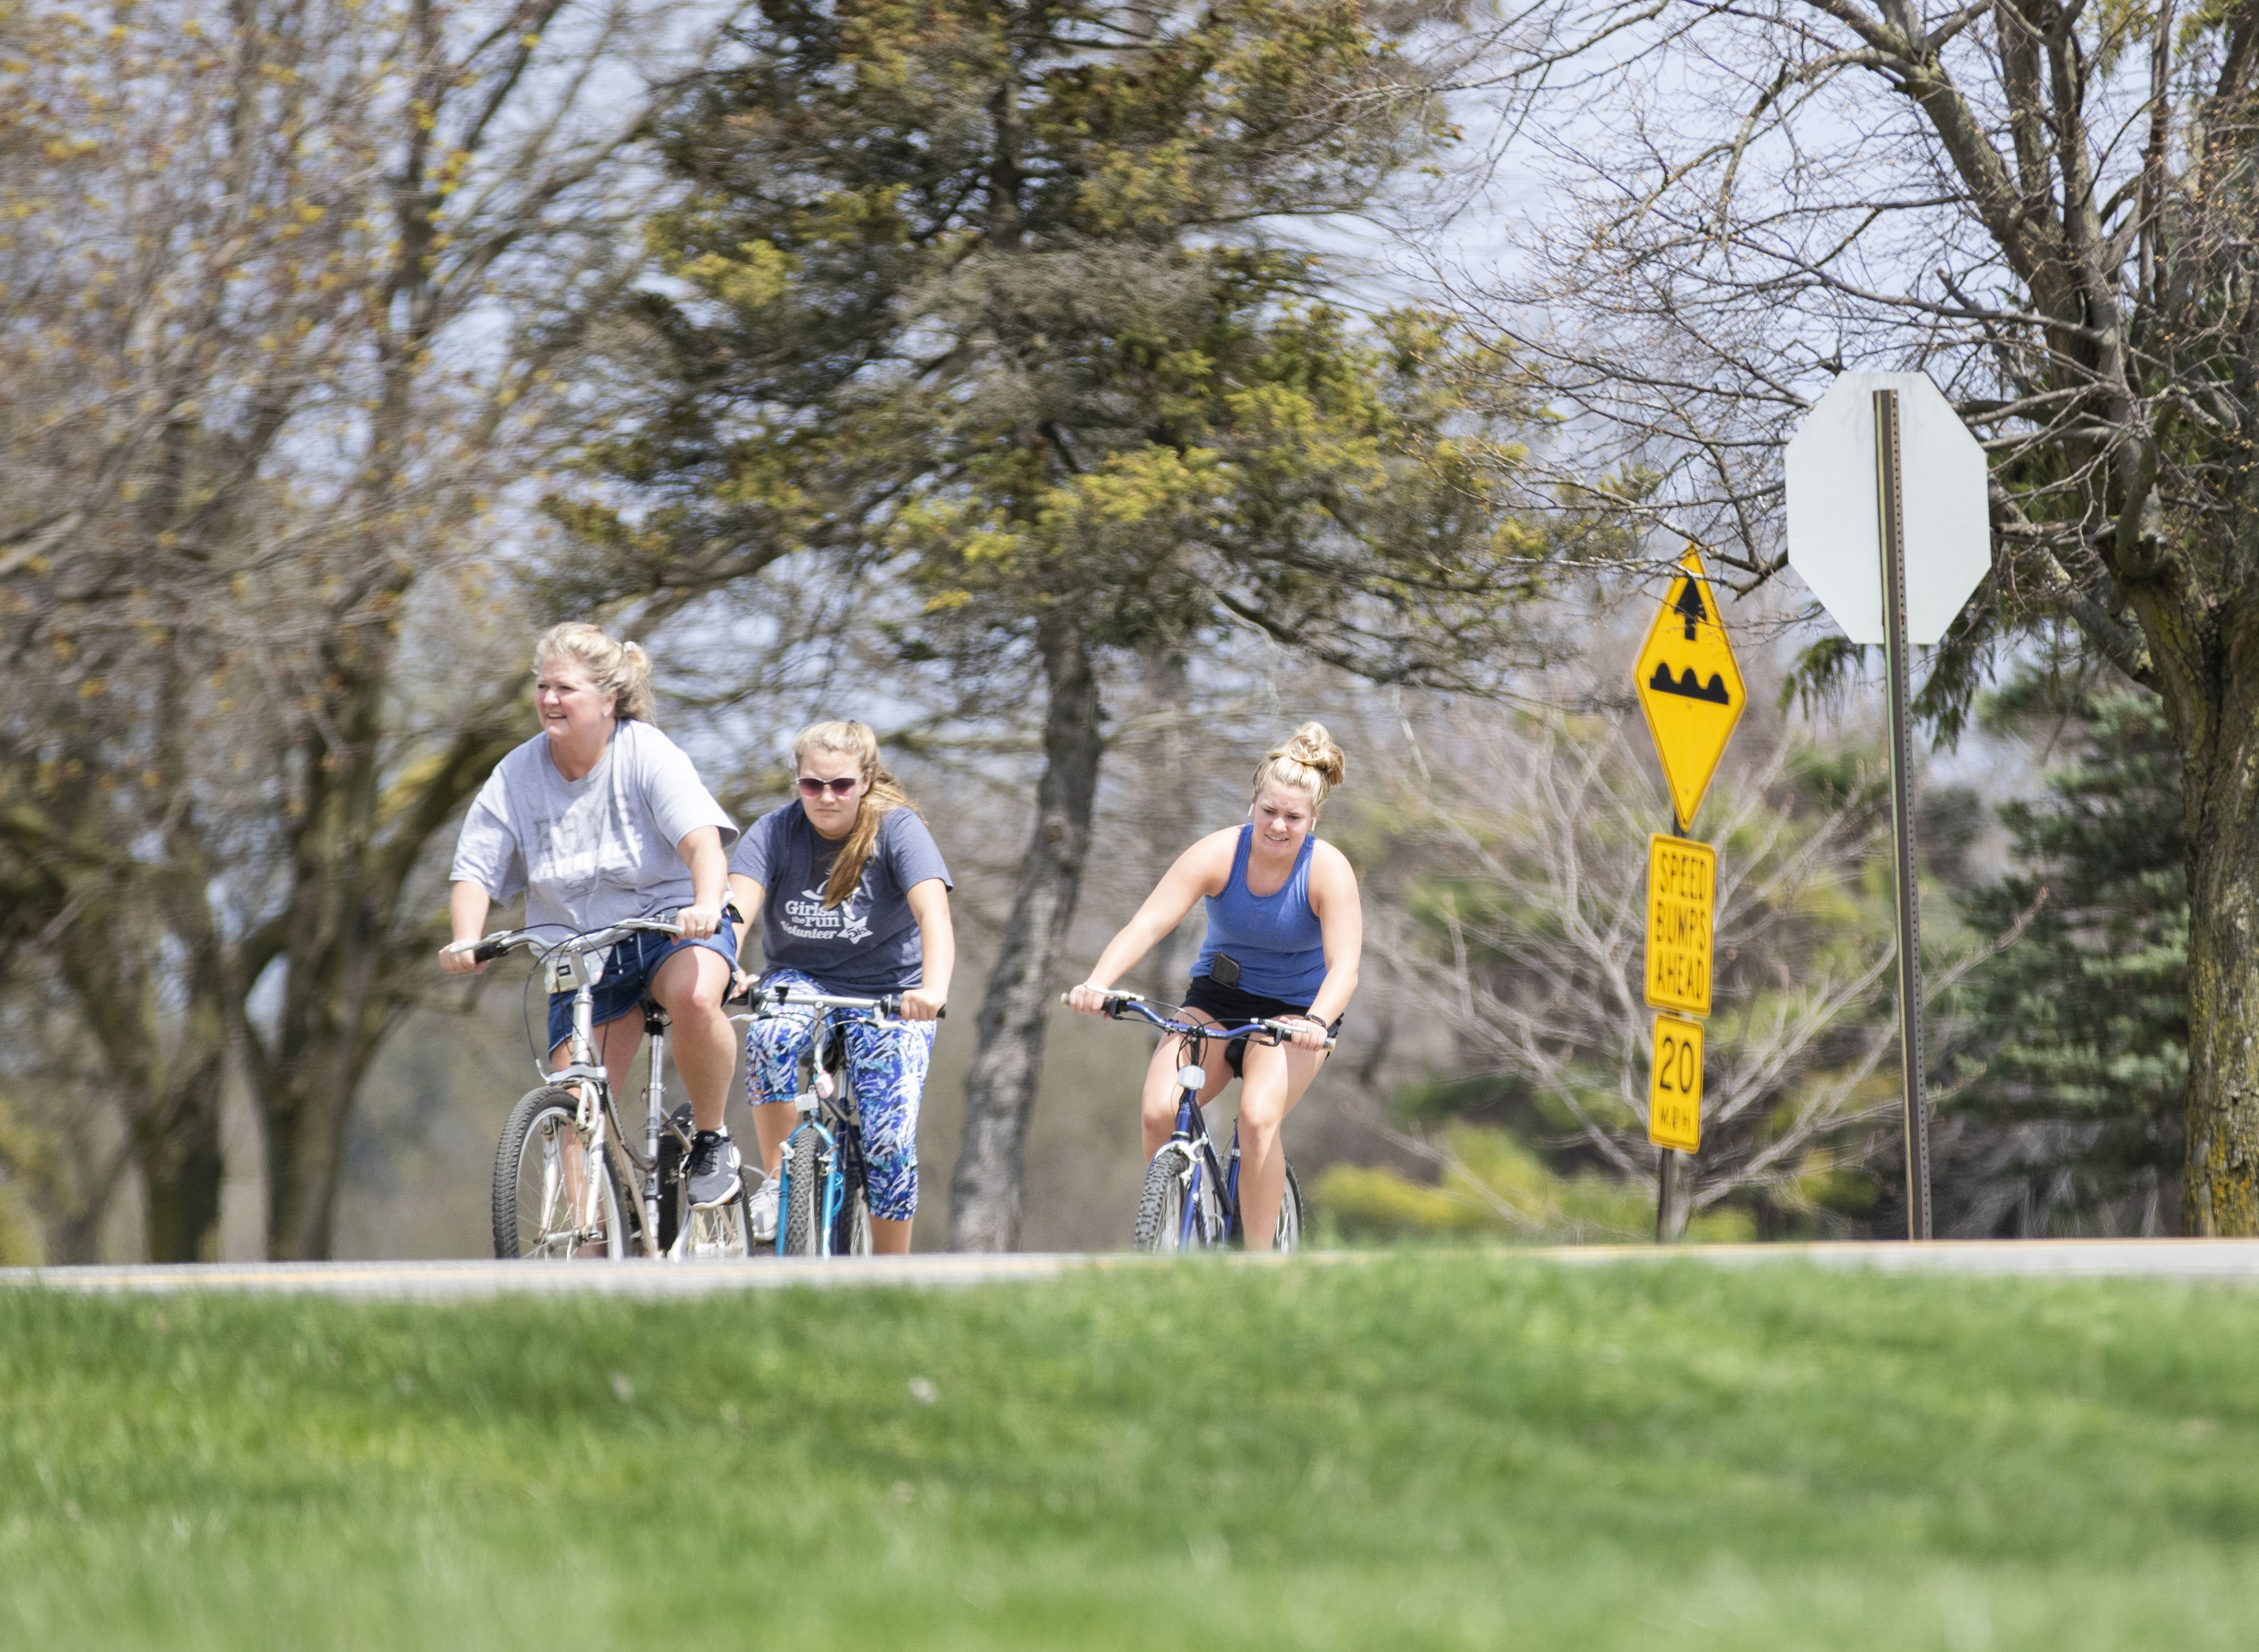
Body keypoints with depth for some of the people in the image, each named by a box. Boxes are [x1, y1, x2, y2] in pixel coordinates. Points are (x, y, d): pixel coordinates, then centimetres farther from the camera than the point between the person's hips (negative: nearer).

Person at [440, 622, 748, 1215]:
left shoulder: (649, 755, -13)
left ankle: (712, 1140, -15)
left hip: (672, 924, -3)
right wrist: (466, 941, -26)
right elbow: (475, 874, -6)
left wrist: (706, 904, -47)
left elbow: (702, 840, -26)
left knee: (694, 997, -37)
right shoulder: (515, 777, -5)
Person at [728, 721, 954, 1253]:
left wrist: (934, 988, -49)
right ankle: (777, 1179, -17)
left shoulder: (898, 829, -15)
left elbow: (934, 912, -30)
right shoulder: (774, 834, -10)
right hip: (799, 980, 1)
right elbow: (738, 905, -26)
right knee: (770, 1036, -35)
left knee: (891, 1138, -16)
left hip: (890, 995, -1)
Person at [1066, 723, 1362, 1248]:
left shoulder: (1329, 870, -19)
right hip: (1218, 996, 2)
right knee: (1159, 1113, -21)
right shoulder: (1219, 854, -17)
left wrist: (1316, 1021, -49)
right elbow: (1147, 925, -25)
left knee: (1258, 1119, -28)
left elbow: (1344, 967, -28)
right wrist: (1098, 983, -42)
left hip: (1295, 1009, -2)